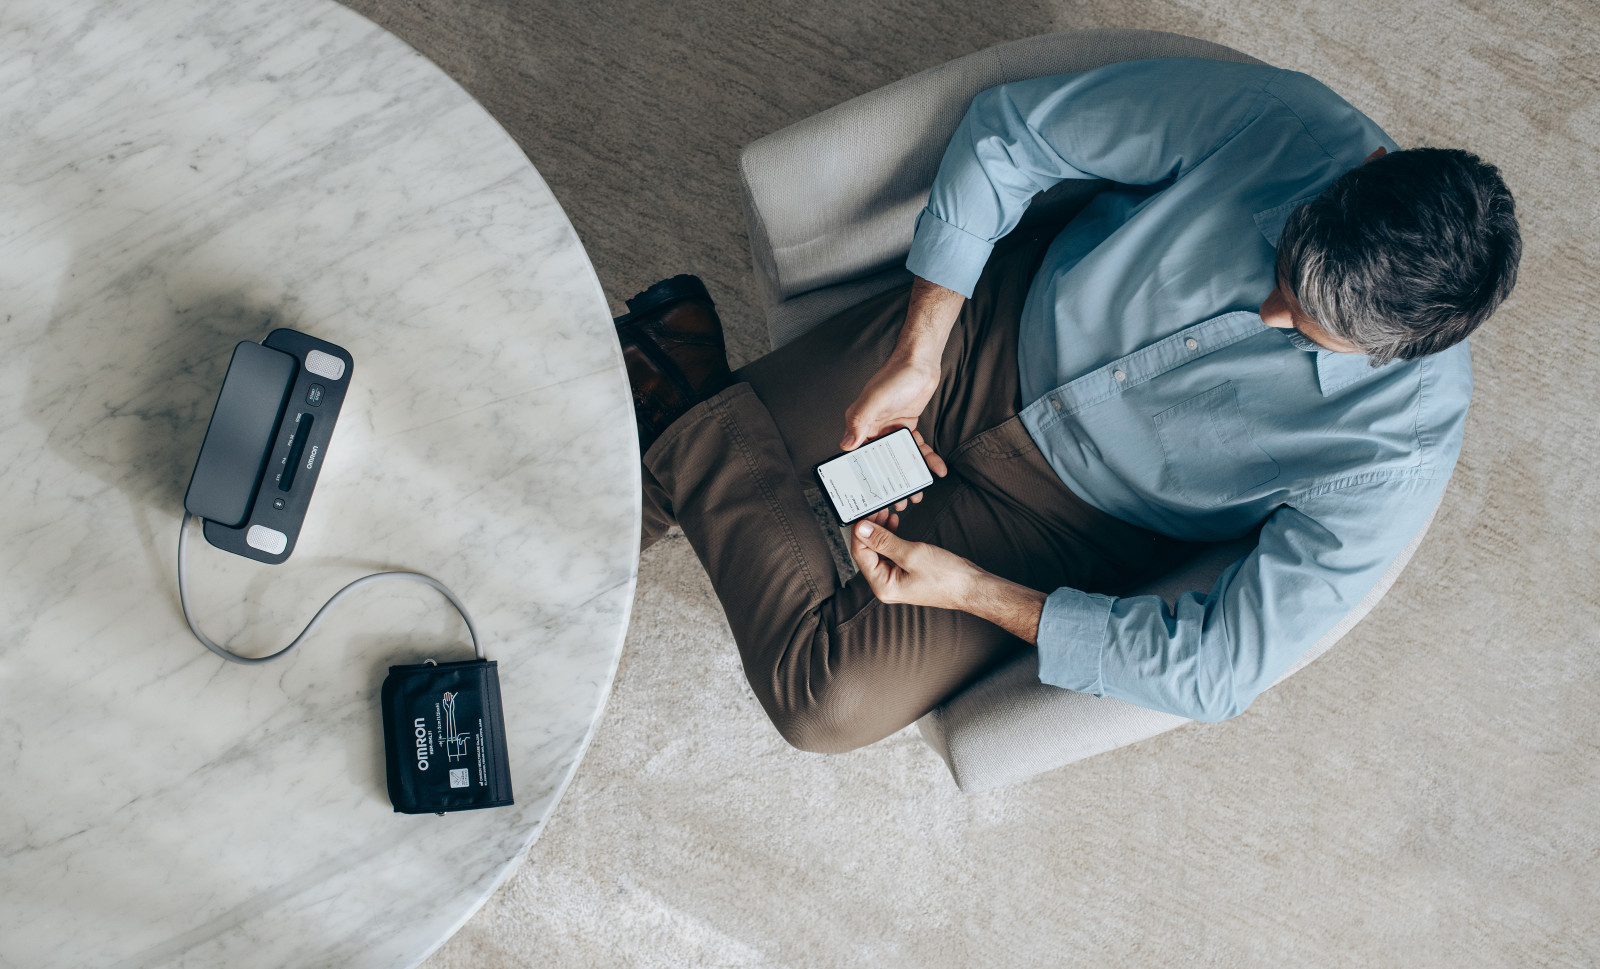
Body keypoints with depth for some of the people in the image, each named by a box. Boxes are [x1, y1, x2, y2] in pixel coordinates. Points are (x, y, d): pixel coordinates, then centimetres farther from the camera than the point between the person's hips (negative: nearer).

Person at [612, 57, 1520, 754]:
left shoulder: (1403, 447, -26)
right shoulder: (1268, 118, -24)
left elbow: (1218, 672, -21)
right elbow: (1007, 128, -12)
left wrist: (975, 592, -23)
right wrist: (916, 354, -15)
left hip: (1067, 510, 0)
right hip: (996, 321, 1)